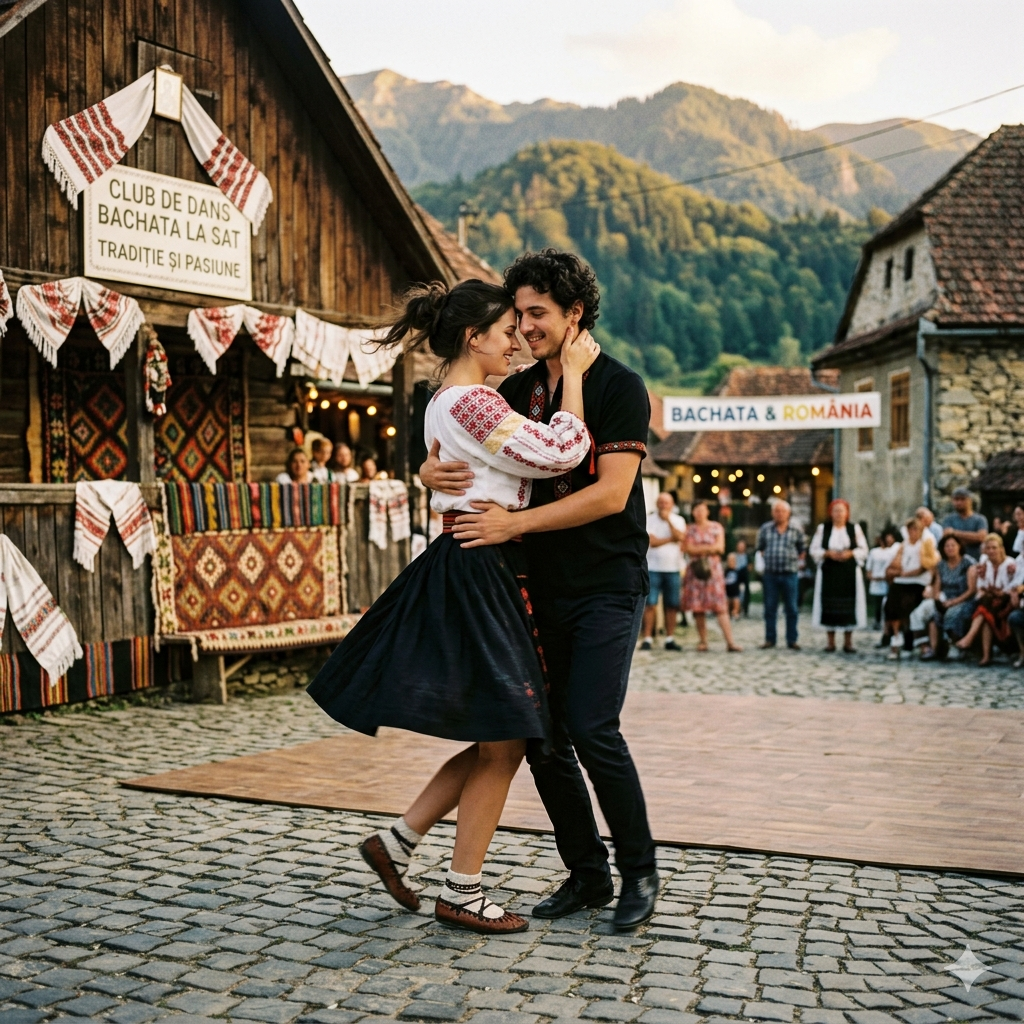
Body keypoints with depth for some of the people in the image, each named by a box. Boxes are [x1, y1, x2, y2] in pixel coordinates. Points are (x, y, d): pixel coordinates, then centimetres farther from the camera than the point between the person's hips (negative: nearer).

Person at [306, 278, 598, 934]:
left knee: (500, 739, 15)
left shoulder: (448, 402, 18)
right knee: (504, 741, -1)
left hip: (470, 575, 10)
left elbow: (525, 458, 22)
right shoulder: (472, 402, -14)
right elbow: (561, 453, -18)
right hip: (480, 576, -10)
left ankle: (398, 841, 19)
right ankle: (462, 895, 10)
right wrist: (572, 373, -7)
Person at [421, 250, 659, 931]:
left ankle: (641, 873, 5)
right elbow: (447, 452, 14)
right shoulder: (518, 391, 11)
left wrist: (516, 524, -22)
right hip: (546, 586, 7)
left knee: (591, 728, -15)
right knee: (542, 733, 4)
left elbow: (611, 493, -18)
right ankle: (588, 874, 18)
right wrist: (432, 471, -11)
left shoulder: (619, 387, -8)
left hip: (608, 586, -6)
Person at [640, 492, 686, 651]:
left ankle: (670, 639, 10)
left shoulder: (678, 520, 9)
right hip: (653, 568, -3)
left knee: (672, 606, 4)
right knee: (650, 604, -7)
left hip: (672, 568, 3)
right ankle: (647, 639, -6)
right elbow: (652, 541, -12)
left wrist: (668, 519, -11)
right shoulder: (650, 520, 0)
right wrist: (671, 539, -6)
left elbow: (680, 537, -10)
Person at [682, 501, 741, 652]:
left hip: (713, 569, -1)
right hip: (695, 570, 1)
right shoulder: (690, 529, 11)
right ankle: (702, 641, 6)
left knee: (721, 607, -8)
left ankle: (730, 641, -14)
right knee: (697, 607, -1)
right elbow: (689, 549, -3)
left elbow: (720, 548, -2)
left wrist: (700, 549, -6)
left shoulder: (716, 527, 9)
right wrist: (709, 547, -7)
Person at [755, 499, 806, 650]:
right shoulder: (765, 529, 4)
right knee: (770, 608, 5)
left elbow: (802, 549, 12)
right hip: (770, 574, 1)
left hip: (789, 574, -1)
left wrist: (796, 562, 4)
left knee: (791, 609, 3)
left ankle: (792, 640, 10)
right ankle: (769, 639, 12)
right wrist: (765, 559, 9)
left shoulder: (795, 531, 1)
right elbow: (760, 547, 16)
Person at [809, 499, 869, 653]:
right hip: (828, 572, 0)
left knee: (848, 606, -2)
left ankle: (848, 642, 6)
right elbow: (814, 550, 4)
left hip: (849, 573, 0)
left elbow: (863, 550, 5)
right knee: (829, 606, -1)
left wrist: (850, 553, -13)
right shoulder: (822, 528, 6)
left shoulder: (855, 528, 7)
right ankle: (831, 641, 7)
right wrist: (828, 553, -13)